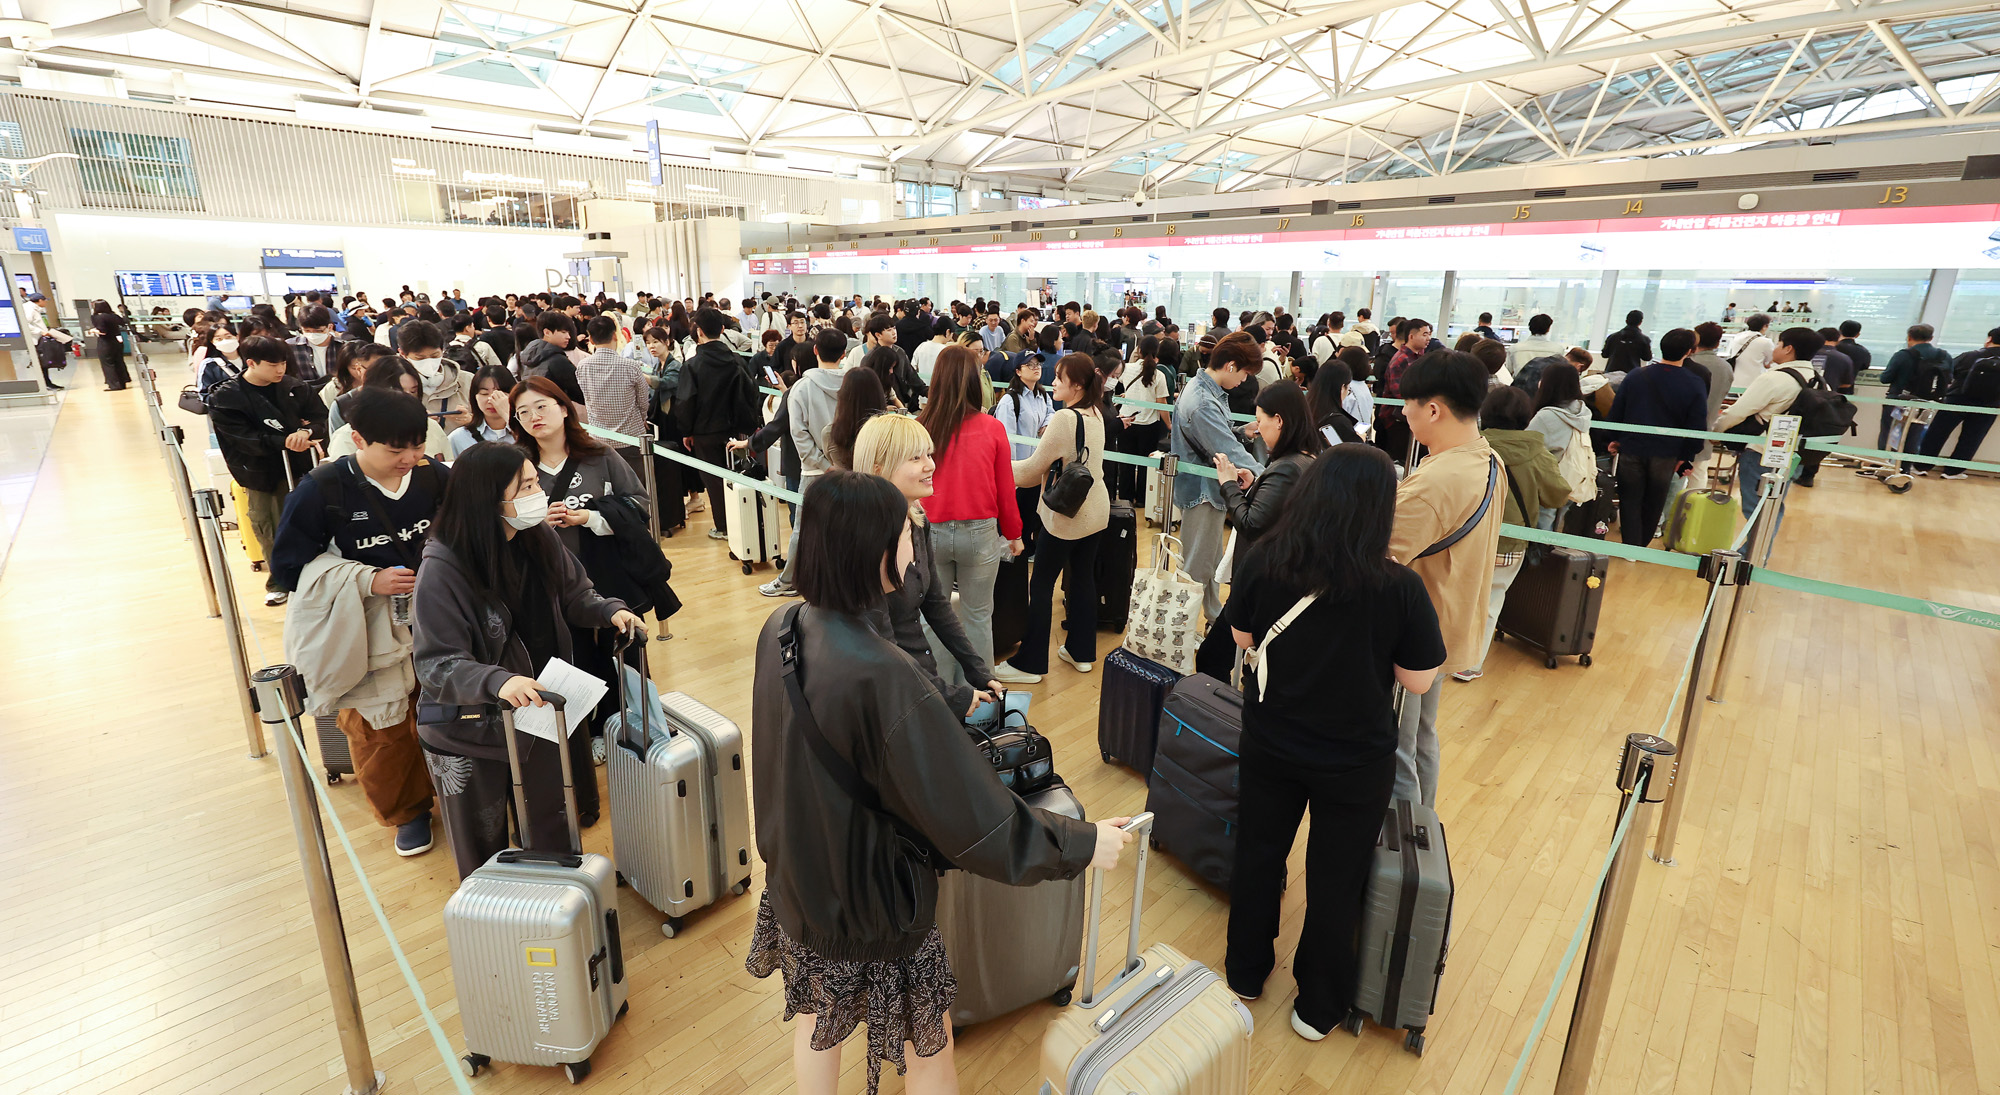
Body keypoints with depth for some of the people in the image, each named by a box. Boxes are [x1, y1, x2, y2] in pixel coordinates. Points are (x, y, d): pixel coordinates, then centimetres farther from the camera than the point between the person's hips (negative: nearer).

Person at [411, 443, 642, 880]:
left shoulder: (539, 539, -8)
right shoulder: (442, 568, -24)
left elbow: (573, 597, 6)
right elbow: (436, 664, -25)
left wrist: (610, 610, -13)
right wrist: (497, 681, -42)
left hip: (539, 713, 5)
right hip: (470, 734, -4)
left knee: (553, 837, 21)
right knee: (484, 853, 18)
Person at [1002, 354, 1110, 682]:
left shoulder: (1064, 419, -21)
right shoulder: (1096, 414, 5)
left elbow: (1033, 468, -16)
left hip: (1065, 516, -8)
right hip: (1096, 511, 8)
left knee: (1041, 585, 1)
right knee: (1083, 578, 17)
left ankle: (1030, 663, 10)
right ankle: (1082, 652, 28)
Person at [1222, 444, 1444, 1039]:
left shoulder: (1263, 561, -18)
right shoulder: (1399, 588, -24)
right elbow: (1419, 681, -11)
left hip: (1269, 745, 2)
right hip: (1354, 761, -2)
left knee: (1258, 854, 23)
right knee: (1336, 879, 18)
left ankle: (1246, 971, 44)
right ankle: (1319, 1006, 38)